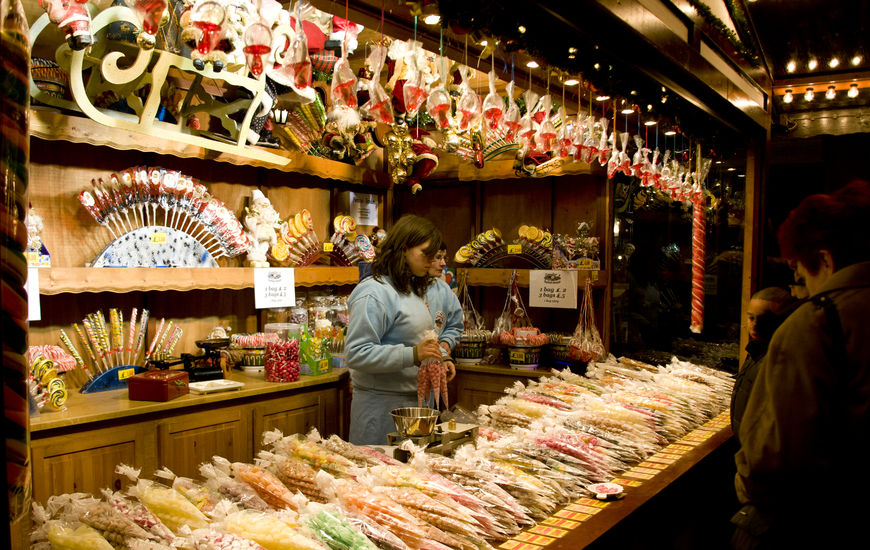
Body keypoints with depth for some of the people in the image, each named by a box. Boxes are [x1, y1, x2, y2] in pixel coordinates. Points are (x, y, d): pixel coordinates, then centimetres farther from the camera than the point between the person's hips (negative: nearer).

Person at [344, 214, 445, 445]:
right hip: (382, 404, -8)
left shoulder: (413, 290, 14)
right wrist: (413, 355, -26)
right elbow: (355, 354, -22)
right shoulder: (374, 293, -15)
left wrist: (437, 359, 10)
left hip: (414, 400, 9)